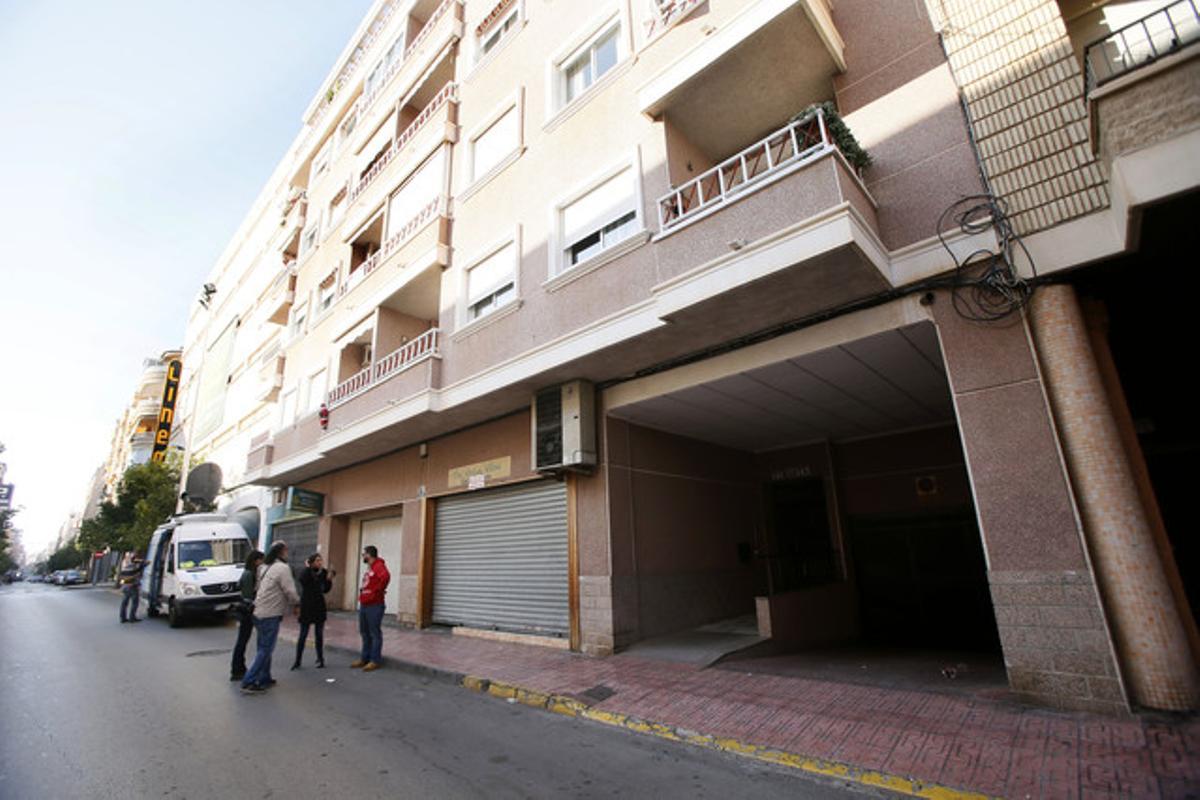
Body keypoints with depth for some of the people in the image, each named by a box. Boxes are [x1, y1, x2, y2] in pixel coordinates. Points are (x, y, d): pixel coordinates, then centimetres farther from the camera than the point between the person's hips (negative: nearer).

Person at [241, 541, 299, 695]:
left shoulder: (264, 567, 13)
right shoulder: (282, 568, -15)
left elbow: (259, 588, 15)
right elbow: (290, 592, -16)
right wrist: (296, 603, 5)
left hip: (259, 613, 9)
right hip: (270, 615, -9)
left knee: (264, 648, 18)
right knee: (266, 649, -3)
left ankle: (264, 678, 25)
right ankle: (248, 682, -4)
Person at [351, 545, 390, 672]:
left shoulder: (379, 566, -17)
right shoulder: (368, 568, 15)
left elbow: (385, 577, -36)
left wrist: (378, 591, -24)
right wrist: (362, 593, 15)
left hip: (374, 606, -10)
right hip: (364, 605, 10)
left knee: (375, 633, -2)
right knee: (364, 633, 17)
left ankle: (375, 661, 5)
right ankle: (364, 658, 27)